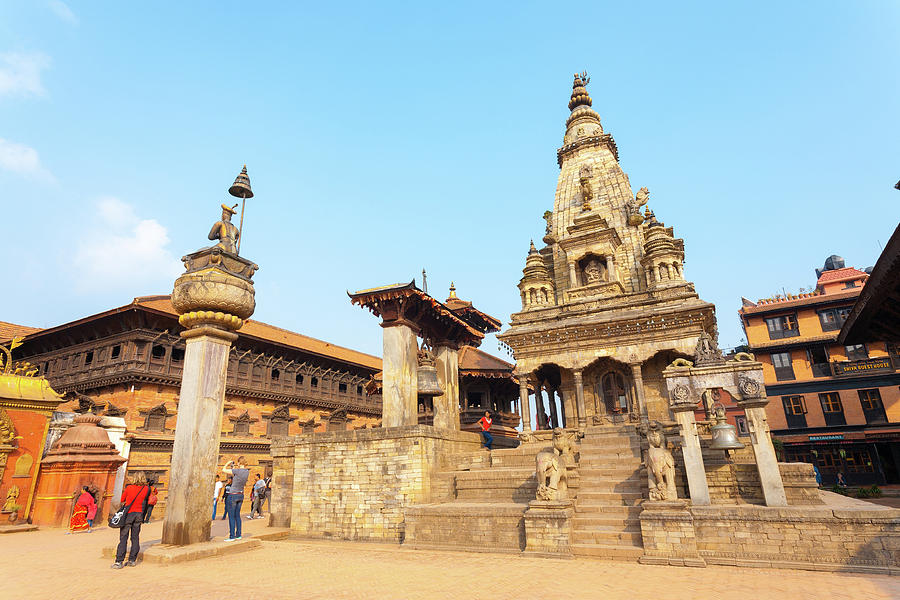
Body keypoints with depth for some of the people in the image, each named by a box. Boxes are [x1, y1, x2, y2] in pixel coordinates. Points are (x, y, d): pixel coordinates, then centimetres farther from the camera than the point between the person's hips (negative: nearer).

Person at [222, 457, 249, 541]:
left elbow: (224, 470, -11)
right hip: (241, 495, 7)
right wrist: (234, 467, 17)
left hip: (233, 495, -7)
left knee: (231, 516, 0)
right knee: (237, 515, 15)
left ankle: (232, 536, 2)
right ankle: (238, 535, 18)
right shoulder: (247, 472, 0)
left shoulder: (237, 471, -21)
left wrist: (228, 463, 5)